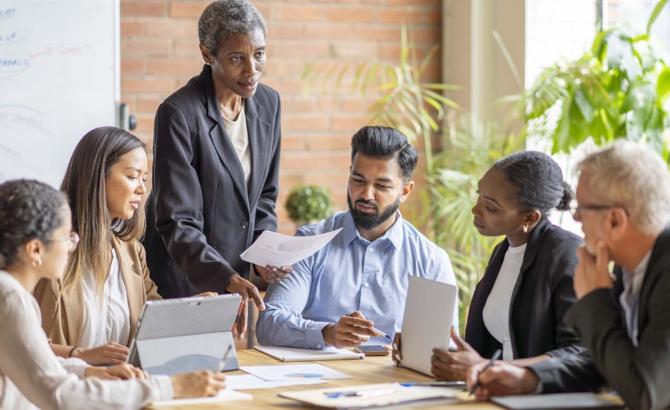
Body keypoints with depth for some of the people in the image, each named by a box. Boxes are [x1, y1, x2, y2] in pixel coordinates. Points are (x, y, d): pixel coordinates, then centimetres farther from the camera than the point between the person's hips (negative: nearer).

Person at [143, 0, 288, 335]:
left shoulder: (267, 103, 1)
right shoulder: (178, 114, -19)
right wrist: (228, 279, -35)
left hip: (234, 274, 6)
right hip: (183, 279, -6)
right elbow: (177, 223, -22)